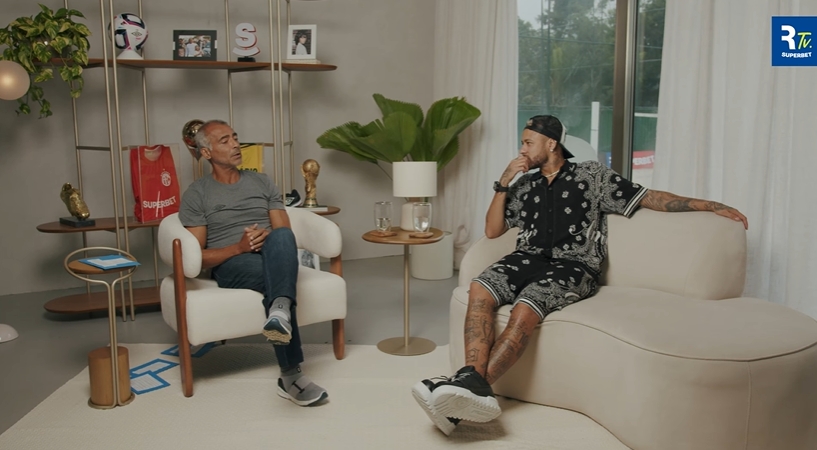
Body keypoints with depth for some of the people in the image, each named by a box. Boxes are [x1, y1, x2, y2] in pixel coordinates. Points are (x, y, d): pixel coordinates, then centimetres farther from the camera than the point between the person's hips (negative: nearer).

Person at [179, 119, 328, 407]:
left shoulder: (262, 182, 19)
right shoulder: (196, 195, 8)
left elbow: (285, 231, 11)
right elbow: (196, 257, 0)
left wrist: (268, 240, -13)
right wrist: (239, 248, -16)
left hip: (271, 257, 3)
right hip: (231, 265, -2)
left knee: (282, 236, -34)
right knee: (274, 278, -36)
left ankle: (280, 312, -58)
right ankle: (291, 375, -38)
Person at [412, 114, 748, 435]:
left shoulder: (591, 174, 10)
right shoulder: (525, 185, 22)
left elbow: (649, 198, 7)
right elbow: (492, 231, 19)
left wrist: (711, 205, 1)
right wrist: (503, 183, 10)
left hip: (573, 266, -4)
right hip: (528, 259, 4)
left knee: (525, 308, -34)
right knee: (479, 289, -28)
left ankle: (472, 386, -40)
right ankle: (473, 386, -42)